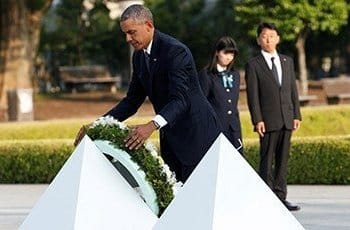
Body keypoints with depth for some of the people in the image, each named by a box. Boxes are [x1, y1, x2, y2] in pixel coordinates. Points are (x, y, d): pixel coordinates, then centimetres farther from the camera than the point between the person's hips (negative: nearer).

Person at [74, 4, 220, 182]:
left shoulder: (175, 51, -21)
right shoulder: (139, 56, 6)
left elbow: (180, 99, -30)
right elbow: (132, 100, 10)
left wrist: (152, 126, -46)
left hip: (196, 133, -8)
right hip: (170, 136, 8)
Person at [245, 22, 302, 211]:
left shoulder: (287, 61, 15)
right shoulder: (253, 65, -1)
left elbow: (293, 89, 15)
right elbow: (252, 95, -5)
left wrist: (296, 115, 8)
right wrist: (257, 120, -13)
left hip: (286, 120, 5)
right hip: (268, 121, -5)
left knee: (282, 160, 7)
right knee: (267, 161, -3)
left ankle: (280, 197, 11)